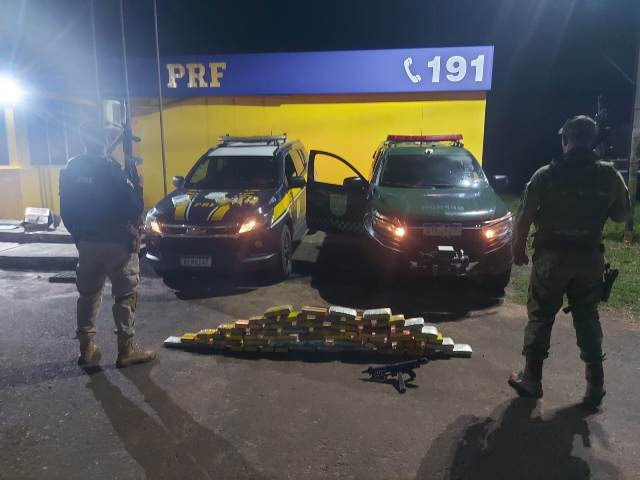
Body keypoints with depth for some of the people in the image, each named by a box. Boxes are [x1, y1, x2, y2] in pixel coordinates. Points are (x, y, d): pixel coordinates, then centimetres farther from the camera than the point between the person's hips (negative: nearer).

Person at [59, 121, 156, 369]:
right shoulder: (109, 168, -14)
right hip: (117, 243, -6)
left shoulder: (70, 170, 5)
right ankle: (126, 350, 5)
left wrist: (78, 235, 20)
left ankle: (87, 349, 22)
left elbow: (65, 210, 9)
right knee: (125, 296, 3)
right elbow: (135, 206, -15)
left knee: (88, 294, 16)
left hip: (86, 243, 6)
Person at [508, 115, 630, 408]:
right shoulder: (610, 175, -2)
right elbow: (622, 215, 8)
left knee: (540, 318, 9)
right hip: (590, 258, 3)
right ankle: (595, 386, 19)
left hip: (552, 256, -2)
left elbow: (524, 217, -9)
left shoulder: (546, 175, -10)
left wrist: (518, 249, 3)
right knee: (588, 320, 15)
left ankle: (531, 379, 16)